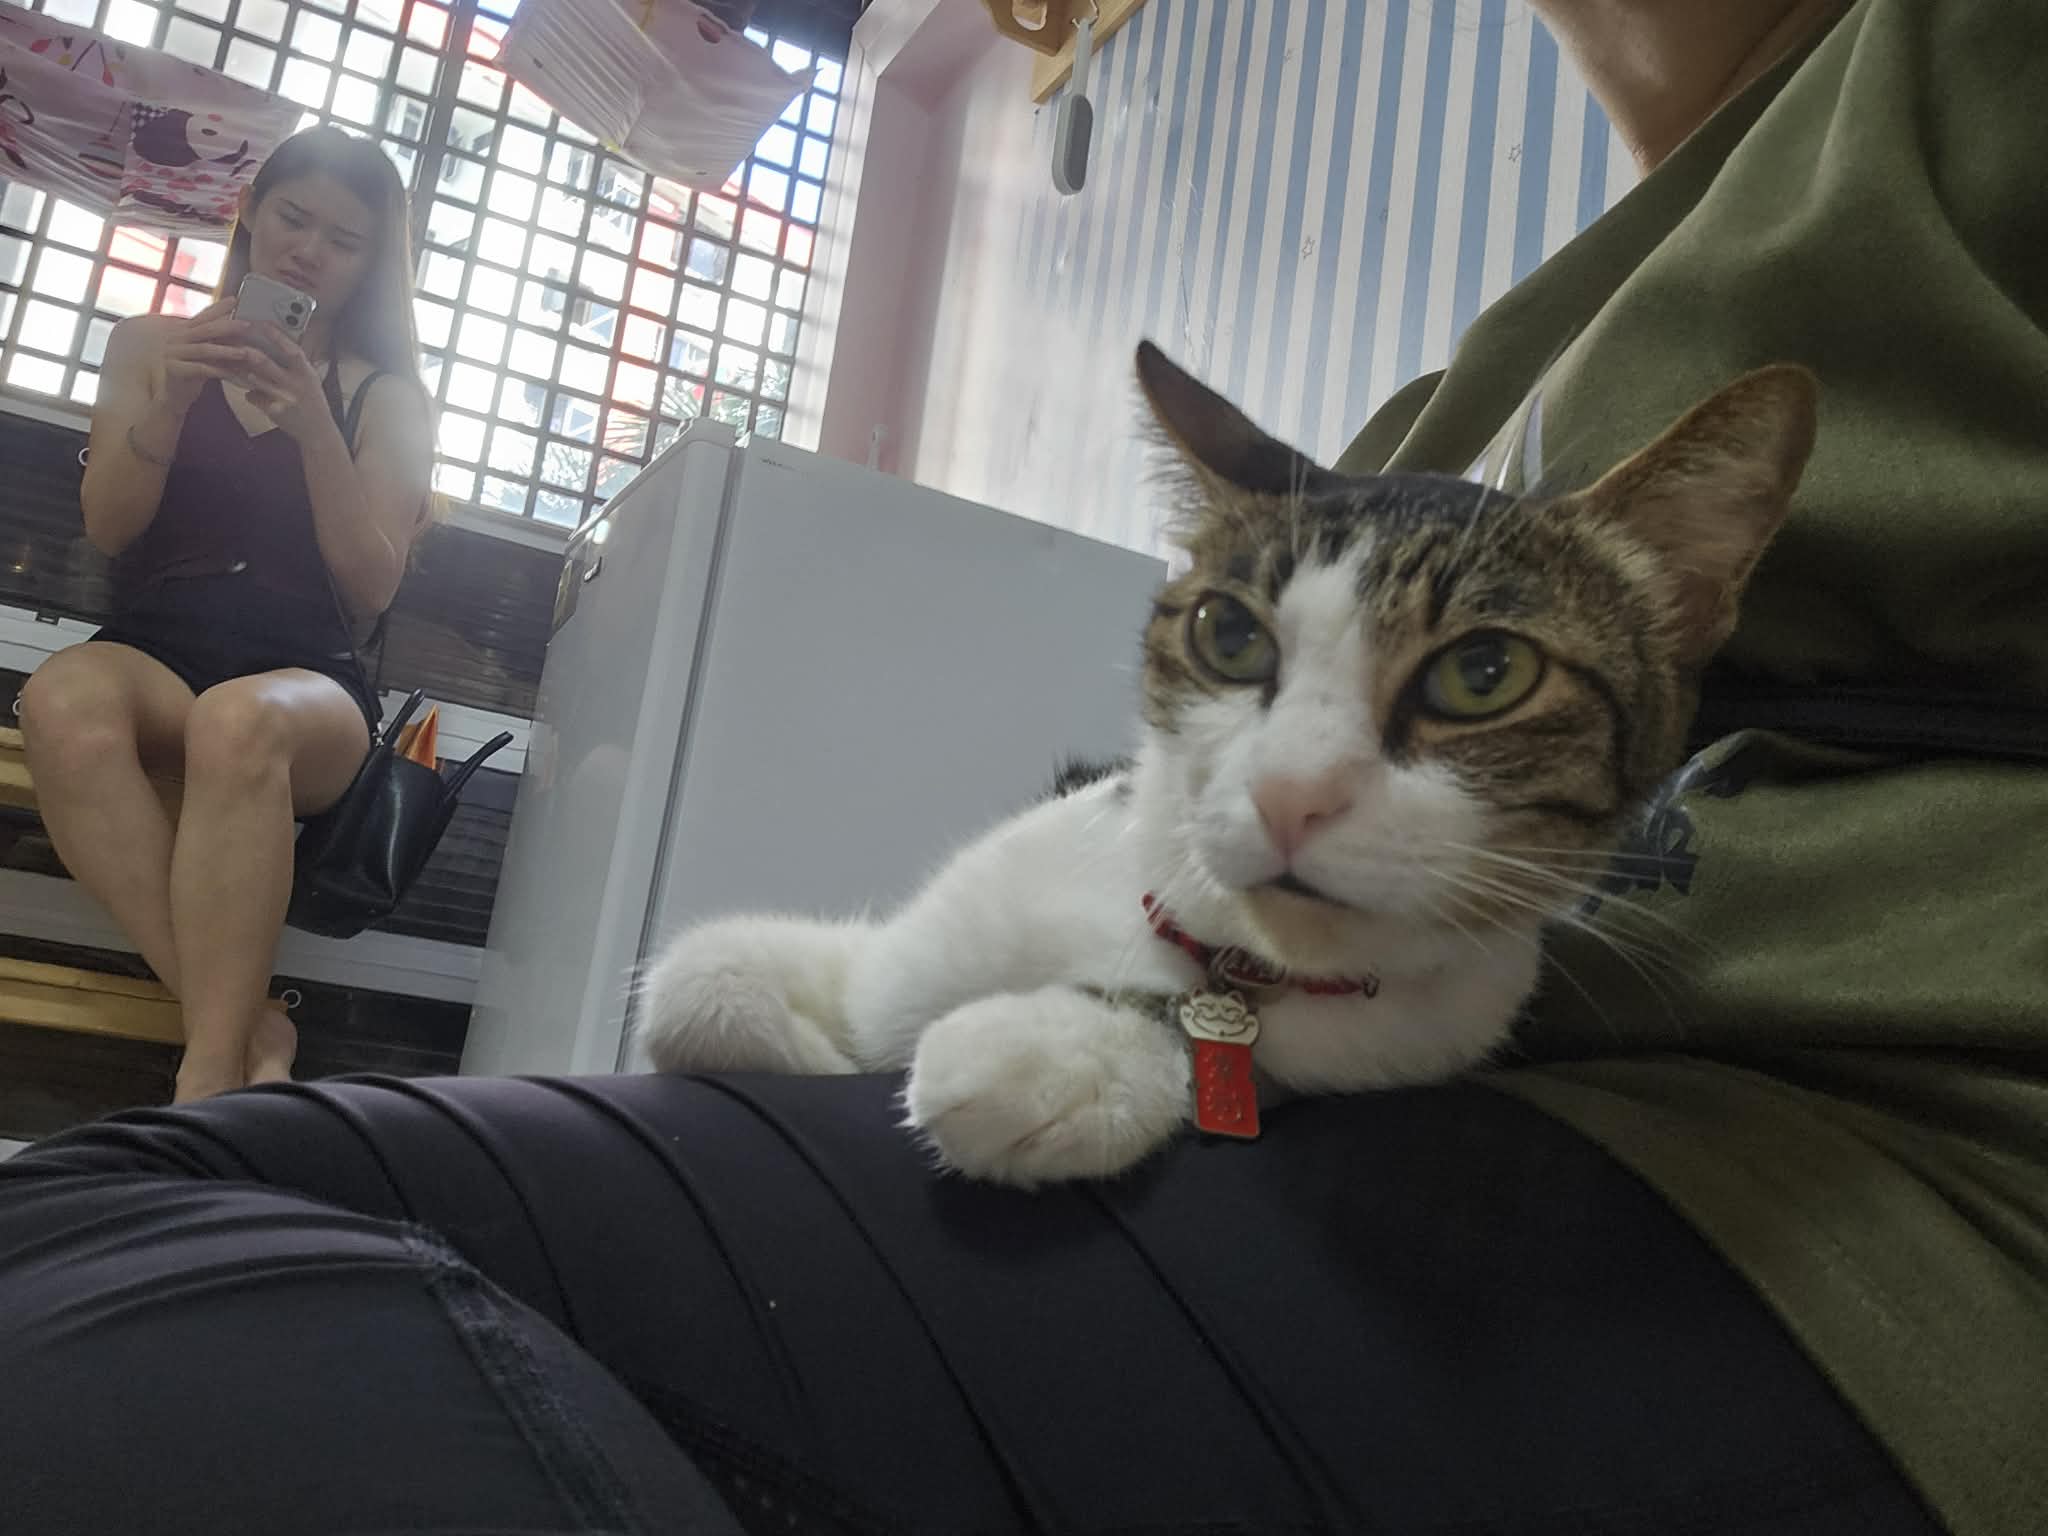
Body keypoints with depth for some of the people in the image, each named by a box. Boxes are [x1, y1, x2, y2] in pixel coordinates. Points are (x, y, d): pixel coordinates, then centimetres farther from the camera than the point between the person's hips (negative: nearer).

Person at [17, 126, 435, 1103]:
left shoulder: (385, 395, 15)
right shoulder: (151, 345, 19)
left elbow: (372, 587, 3)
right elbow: (108, 529, 7)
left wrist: (313, 426, -10)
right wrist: (171, 401, -10)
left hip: (306, 677, -1)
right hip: (154, 648, 1)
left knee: (239, 721, -39)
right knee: (63, 705, -36)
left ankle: (205, 1081, -40)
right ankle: (246, 1033, -37)